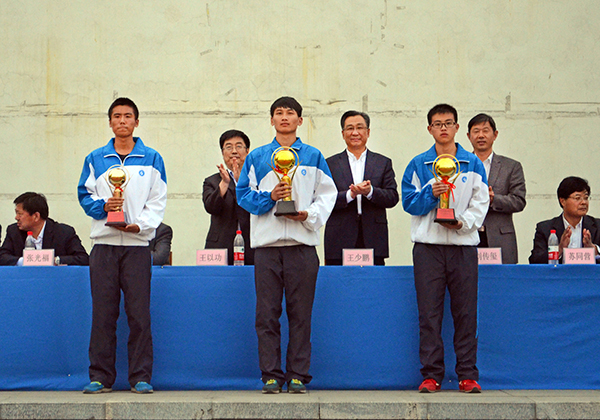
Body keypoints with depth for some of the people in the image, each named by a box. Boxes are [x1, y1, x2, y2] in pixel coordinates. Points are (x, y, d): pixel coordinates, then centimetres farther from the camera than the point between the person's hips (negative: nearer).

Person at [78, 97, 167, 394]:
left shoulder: (151, 159, 9)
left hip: (137, 242, -1)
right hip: (104, 242, 1)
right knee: (103, 313, 1)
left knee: (139, 313, -3)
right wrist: (103, 205, -11)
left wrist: (140, 224, -11)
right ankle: (100, 376, 7)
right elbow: (85, 195, 9)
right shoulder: (95, 159, 13)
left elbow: (158, 200, 4)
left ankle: (141, 377, 4)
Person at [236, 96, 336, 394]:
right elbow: (244, 194, 6)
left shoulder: (313, 157, 11)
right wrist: (269, 197, -11)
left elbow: (327, 194, 8)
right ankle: (271, 375, 5)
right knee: (267, 313, -1)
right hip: (266, 243, 0)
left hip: (302, 242, 0)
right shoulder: (257, 157, 12)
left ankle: (298, 375, 7)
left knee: (301, 313, 0)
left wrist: (309, 215, -9)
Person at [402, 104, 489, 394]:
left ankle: (468, 374, 6)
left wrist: (463, 222, -12)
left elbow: (481, 203, 4)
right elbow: (409, 203, 3)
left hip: (463, 243, 0)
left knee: (466, 312, 0)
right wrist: (430, 194, -14)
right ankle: (431, 374, 5)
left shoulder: (473, 164, 9)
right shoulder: (418, 164, 8)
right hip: (428, 244, 0)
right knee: (429, 312, -1)